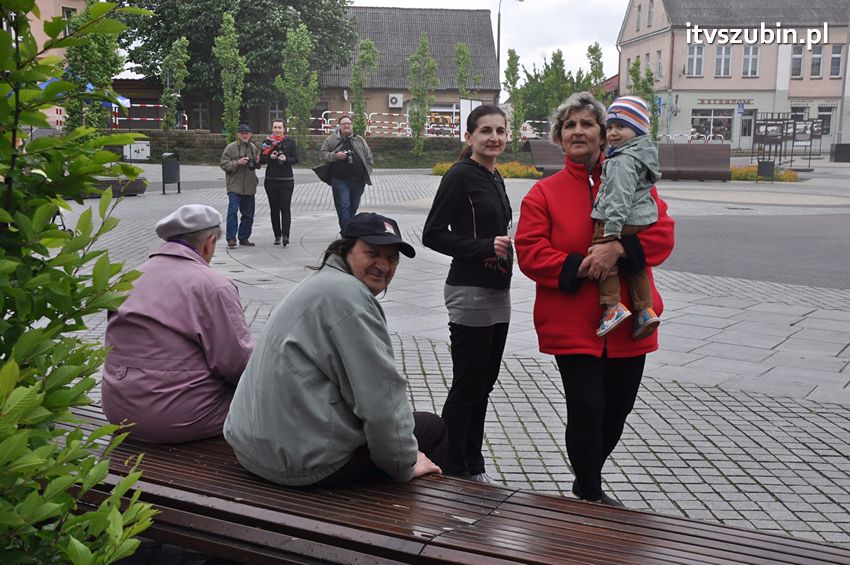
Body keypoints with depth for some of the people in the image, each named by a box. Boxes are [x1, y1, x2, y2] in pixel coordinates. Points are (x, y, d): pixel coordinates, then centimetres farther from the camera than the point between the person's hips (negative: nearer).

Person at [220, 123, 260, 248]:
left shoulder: (253, 148, 11)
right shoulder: (230, 148, -3)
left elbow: (258, 166, 23)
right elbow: (223, 164, -7)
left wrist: (257, 162, 0)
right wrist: (237, 163, -19)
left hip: (249, 186, 5)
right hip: (234, 185, -5)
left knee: (248, 214, 9)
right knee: (232, 210, -14)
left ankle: (244, 238, 19)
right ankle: (231, 238, -9)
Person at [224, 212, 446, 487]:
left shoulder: (322, 281, 16)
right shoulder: (348, 294, -17)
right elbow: (380, 395, -20)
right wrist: (405, 465, -8)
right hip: (308, 461, -11)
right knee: (432, 428, 5)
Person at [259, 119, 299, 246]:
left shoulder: (290, 142, 3)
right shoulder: (267, 142, 6)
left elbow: (296, 159, 1)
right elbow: (261, 160, 5)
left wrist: (286, 159, -18)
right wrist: (269, 157, -14)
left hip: (286, 180, -2)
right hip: (271, 180, 2)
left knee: (285, 208, -9)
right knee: (274, 209, 7)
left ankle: (285, 236, -12)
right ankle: (277, 236, 15)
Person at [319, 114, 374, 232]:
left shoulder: (359, 140, 11)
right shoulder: (332, 139, 4)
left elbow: (369, 157, 16)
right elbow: (322, 154, 5)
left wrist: (368, 171, 7)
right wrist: (335, 155, -12)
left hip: (358, 181, 3)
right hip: (340, 180, -3)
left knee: (353, 207, 10)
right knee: (343, 206, -10)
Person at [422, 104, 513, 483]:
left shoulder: (494, 178, 14)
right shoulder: (460, 176, -12)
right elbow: (433, 234, -15)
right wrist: (485, 248, -22)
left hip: (497, 293, 9)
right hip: (469, 293, -9)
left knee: (484, 383, 14)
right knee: (466, 386, -1)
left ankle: (472, 466, 26)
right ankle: (452, 471, 11)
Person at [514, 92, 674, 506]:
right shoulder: (543, 193, 0)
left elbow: (662, 234, -5)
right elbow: (529, 253, -8)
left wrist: (620, 248, -22)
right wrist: (579, 267, -20)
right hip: (572, 325, -3)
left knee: (618, 409, 15)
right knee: (587, 410, -5)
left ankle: (587, 481, 39)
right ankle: (591, 497, 16)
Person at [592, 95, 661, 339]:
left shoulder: (624, 160, -16)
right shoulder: (641, 154, 17)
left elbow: (620, 196, -24)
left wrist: (611, 229, -26)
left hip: (624, 222, -10)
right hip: (643, 221, 11)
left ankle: (613, 305, -12)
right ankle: (645, 310, 18)